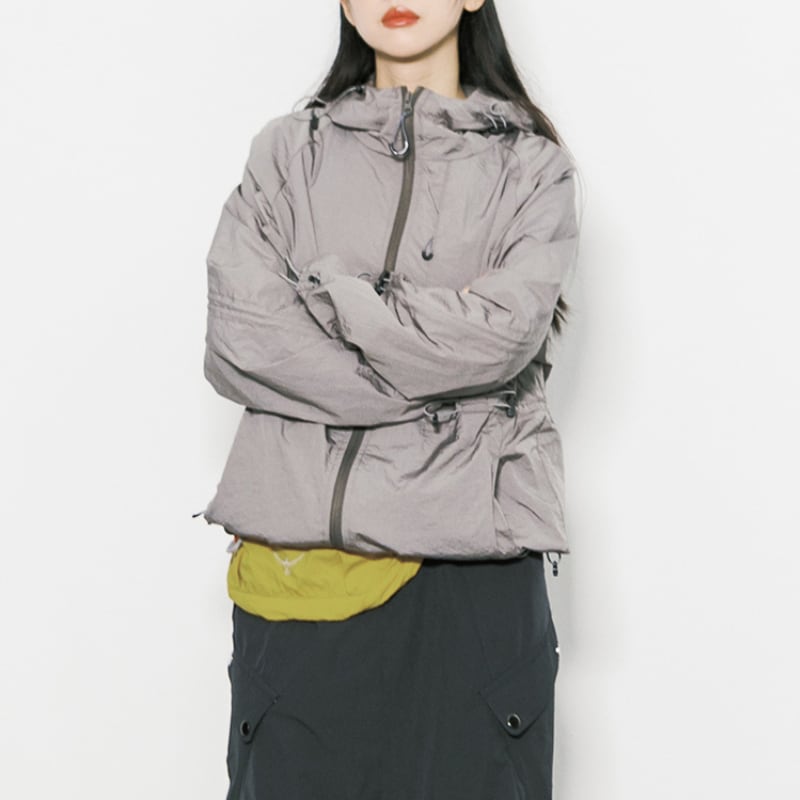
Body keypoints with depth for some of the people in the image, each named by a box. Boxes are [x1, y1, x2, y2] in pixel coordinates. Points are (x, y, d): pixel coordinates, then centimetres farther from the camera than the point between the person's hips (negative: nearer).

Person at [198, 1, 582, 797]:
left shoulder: (531, 164, 8)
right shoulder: (289, 150, 10)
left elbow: (505, 330, -9)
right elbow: (237, 339, -4)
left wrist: (322, 295, -6)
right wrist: (434, 388, -8)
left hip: (474, 553, 0)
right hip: (301, 550, 1)